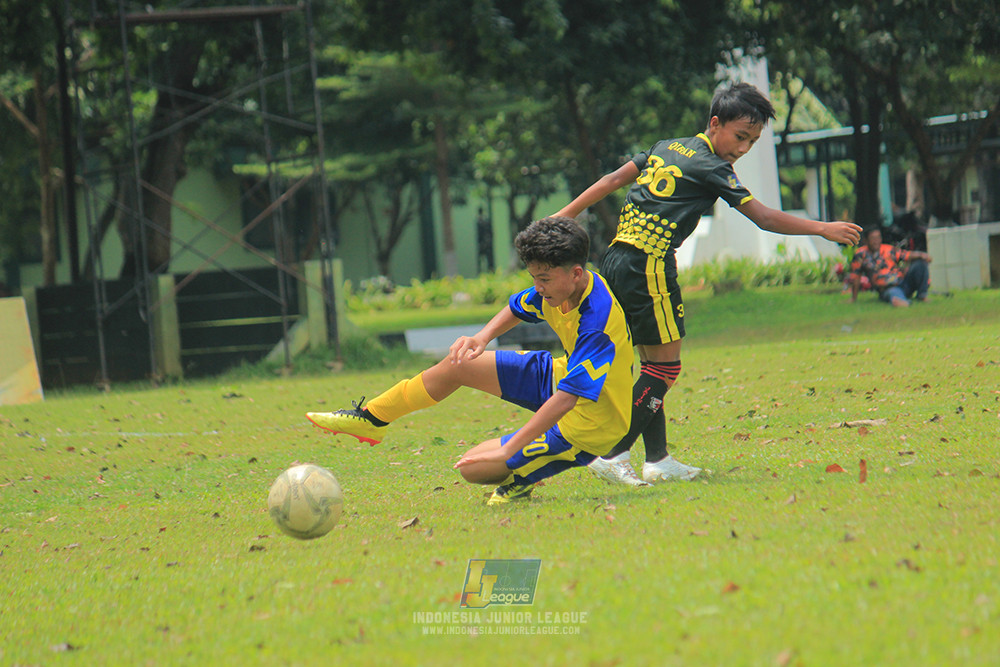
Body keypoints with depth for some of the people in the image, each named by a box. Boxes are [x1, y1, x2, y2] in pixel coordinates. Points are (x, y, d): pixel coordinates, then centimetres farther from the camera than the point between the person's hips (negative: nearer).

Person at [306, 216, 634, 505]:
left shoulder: (597, 325, -36)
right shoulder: (559, 287, -9)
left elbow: (566, 399, -41)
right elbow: (516, 309, 14)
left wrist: (507, 449, -43)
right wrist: (482, 337, -7)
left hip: (585, 428, -9)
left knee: (472, 467, -15)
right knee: (457, 364, 8)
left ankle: (521, 477, 15)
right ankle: (371, 420, 24)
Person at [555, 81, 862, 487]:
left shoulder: (666, 149, 17)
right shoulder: (709, 167, -6)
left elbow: (611, 181, 18)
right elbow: (763, 217, -6)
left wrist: (563, 216, 22)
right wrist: (822, 229, -2)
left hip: (616, 258, 9)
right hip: (649, 265, -9)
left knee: (653, 363, 12)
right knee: (665, 367, -3)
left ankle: (658, 461, 12)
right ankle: (612, 455, -7)